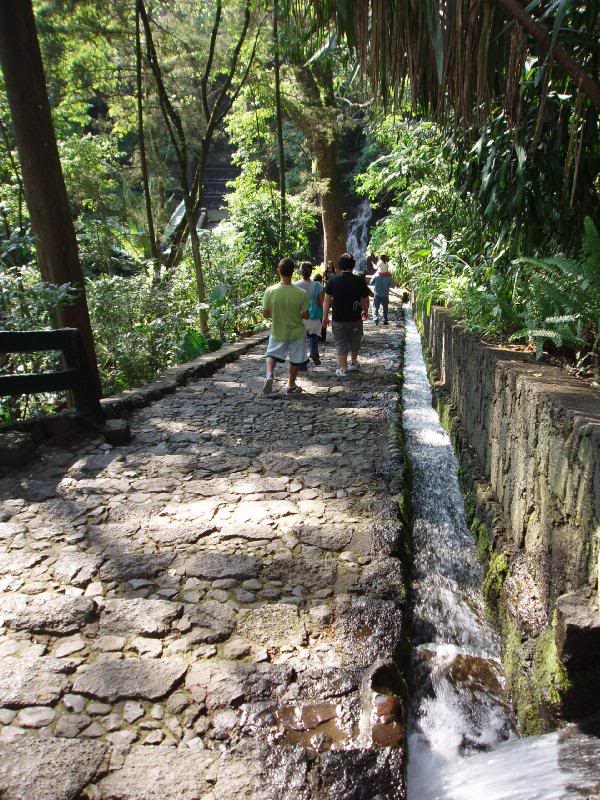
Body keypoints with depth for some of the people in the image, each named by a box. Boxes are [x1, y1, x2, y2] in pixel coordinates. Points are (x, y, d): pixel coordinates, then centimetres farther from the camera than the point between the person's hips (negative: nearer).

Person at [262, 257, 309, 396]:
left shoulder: (270, 291, -16)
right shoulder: (301, 293, -19)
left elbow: (265, 314, -8)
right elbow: (306, 316, -10)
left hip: (277, 332, 1)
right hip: (296, 333, -1)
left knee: (272, 354, 23)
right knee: (295, 361, 19)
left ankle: (269, 376, -3)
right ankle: (291, 386, 31)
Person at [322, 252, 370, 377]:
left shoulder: (333, 281, -7)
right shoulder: (359, 281, -7)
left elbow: (327, 300, -6)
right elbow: (365, 300, 1)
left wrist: (325, 316, 3)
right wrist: (365, 312, 19)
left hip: (338, 319, -1)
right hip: (355, 318, 1)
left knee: (341, 343, 8)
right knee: (354, 341, 21)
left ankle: (343, 369, 10)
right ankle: (353, 362, 38)